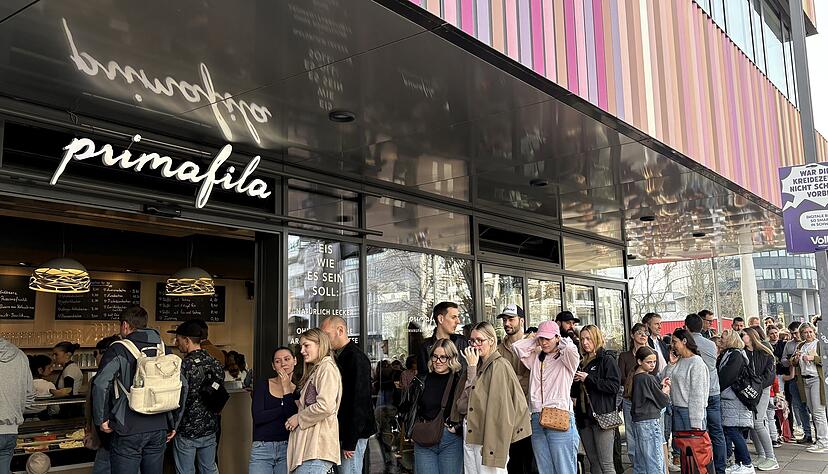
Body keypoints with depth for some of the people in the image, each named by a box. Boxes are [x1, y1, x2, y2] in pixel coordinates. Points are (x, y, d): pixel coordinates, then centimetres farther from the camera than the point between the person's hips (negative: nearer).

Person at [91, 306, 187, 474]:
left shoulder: (119, 350, -5)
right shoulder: (164, 350, 10)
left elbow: (100, 385, -18)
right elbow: (182, 385, 10)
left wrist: (101, 419, -8)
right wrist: (174, 423, 15)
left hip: (128, 430, -5)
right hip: (159, 430, 5)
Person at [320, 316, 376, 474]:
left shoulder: (356, 358, -13)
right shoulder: (341, 357, 16)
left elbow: (358, 401, -19)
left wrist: (349, 441, -20)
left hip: (353, 434, -9)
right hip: (342, 432, 9)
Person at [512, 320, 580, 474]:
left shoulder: (566, 360, 1)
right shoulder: (536, 359, 16)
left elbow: (571, 348, -19)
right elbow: (516, 345, 10)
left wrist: (561, 341, 1)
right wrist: (535, 341, 13)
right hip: (537, 419, 5)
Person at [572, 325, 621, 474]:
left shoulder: (607, 360, -2)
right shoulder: (582, 363, 17)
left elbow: (615, 386, -15)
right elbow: (576, 392, 25)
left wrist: (589, 379, -15)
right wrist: (575, 382, 3)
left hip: (602, 416, -7)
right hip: (584, 417, 7)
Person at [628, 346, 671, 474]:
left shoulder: (634, 377, 9)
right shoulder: (648, 378, -15)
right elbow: (662, 401, -9)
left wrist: (660, 386, 9)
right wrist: (666, 392, 10)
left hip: (637, 421, 9)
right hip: (650, 422, -9)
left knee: (640, 463, 13)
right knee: (656, 462, -5)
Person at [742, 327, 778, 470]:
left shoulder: (765, 354, 0)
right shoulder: (741, 353, 8)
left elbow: (770, 374, -5)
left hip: (762, 390, -4)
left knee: (758, 423, -12)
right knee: (751, 424, 3)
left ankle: (771, 459, -5)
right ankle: (761, 456, 15)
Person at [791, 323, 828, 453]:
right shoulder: (800, 346, 17)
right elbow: (793, 363, 18)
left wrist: (813, 357, -21)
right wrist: (796, 358, -2)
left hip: (816, 379, -6)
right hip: (804, 380, 6)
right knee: (813, 412, 9)